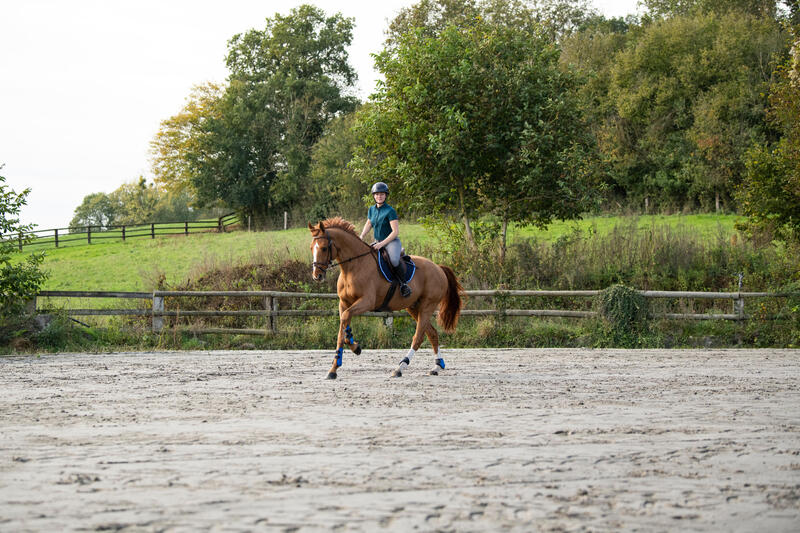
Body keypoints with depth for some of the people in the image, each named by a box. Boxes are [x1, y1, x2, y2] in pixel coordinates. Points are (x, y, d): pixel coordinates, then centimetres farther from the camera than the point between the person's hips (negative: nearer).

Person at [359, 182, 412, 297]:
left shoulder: (390, 211, -15)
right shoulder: (372, 209, 7)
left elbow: (395, 231, -19)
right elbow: (368, 224, 23)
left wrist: (382, 244, -23)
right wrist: (361, 237, 5)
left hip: (392, 241, -8)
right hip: (378, 242, 8)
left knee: (394, 260, -36)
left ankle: (403, 283, -18)